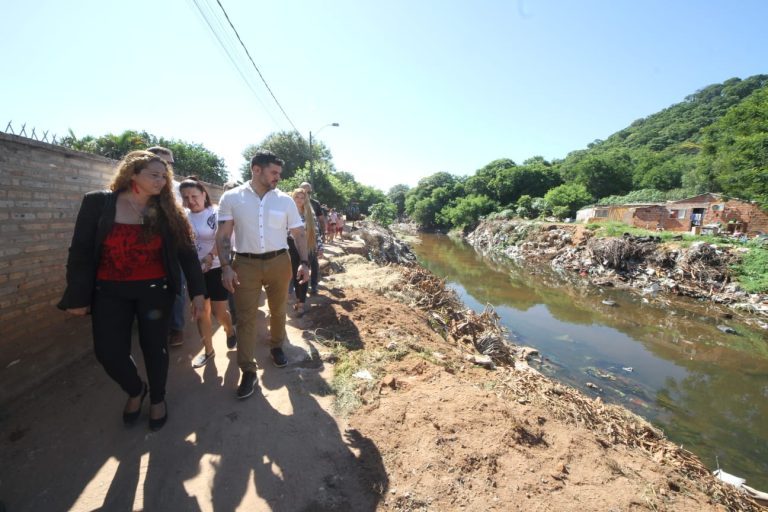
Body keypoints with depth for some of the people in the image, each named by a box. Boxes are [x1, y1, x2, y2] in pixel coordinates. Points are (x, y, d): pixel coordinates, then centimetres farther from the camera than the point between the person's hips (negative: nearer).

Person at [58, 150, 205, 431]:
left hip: (155, 290, 0)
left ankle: (157, 398, 32)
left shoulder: (168, 210, -3)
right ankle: (136, 390, 34)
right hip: (109, 291, 0)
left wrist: (197, 290, -5)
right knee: (108, 352, 3)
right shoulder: (98, 203, -5)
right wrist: (78, 296, -4)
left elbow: (187, 252, -2)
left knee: (154, 347, 8)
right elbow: (80, 251, -3)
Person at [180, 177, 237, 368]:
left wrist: (210, 256, -36)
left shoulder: (216, 213, -10)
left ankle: (230, 331, 34)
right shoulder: (184, 216, 2)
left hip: (216, 268, -4)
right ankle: (208, 350, 27)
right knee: (201, 311, 11)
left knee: (219, 312, 1)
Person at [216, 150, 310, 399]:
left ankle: (276, 346, 42)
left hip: (279, 262, 2)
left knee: (278, 310, 16)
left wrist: (304, 262, -4)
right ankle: (248, 371, 14)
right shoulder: (231, 198, -3)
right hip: (245, 264, -1)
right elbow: (223, 236, -2)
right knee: (245, 318, 3)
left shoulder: (285, 200, 1)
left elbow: (299, 233, 5)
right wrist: (226, 267, -10)